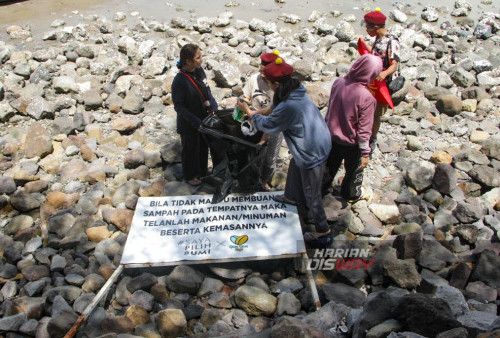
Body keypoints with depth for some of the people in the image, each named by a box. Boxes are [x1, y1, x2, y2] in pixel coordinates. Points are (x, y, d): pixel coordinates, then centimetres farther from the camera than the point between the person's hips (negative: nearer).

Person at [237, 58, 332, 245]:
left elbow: (267, 125, -13)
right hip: (318, 143, 10)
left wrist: (248, 112, 0)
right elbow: (275, 106, 15)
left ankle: (323, 232, 21)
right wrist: (256, 112, 15)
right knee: (295, 167, 33)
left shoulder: (288, 107, -32)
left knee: (312, 194, 6)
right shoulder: (296, 90, -4)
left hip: (312, 152, -10)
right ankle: (293, 196, 60)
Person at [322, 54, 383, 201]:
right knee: (354, 170, 25)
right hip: (351, 144, -4)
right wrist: (365, 153, -10)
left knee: (330, 167, 27)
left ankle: (320, 190, 46)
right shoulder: (367, 98, -31)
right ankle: (351, 193, 48)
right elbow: (364, 130, -23)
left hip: (332, 137, 5)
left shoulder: (338, 83, -15)